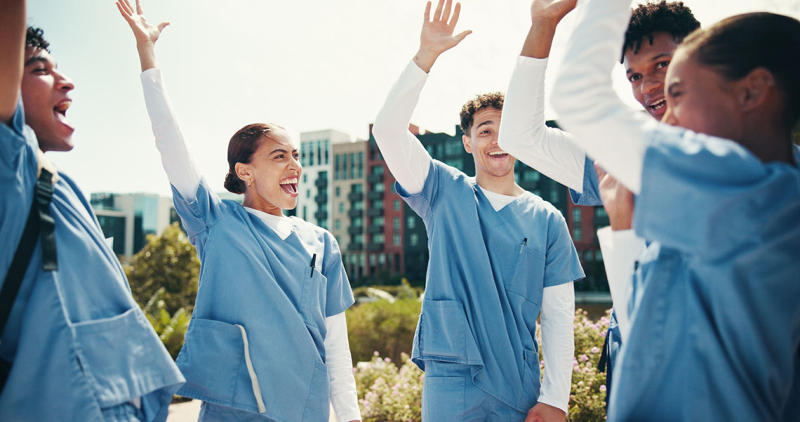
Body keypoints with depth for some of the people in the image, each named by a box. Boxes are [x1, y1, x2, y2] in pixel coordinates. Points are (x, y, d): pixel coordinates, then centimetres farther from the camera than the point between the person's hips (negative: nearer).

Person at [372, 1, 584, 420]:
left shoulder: (547, 219, 3)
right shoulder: (445, 193, 1)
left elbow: (558, 316, 2)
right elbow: (388, 129, -12)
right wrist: (427, 54, -18)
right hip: (450, 381, -1)